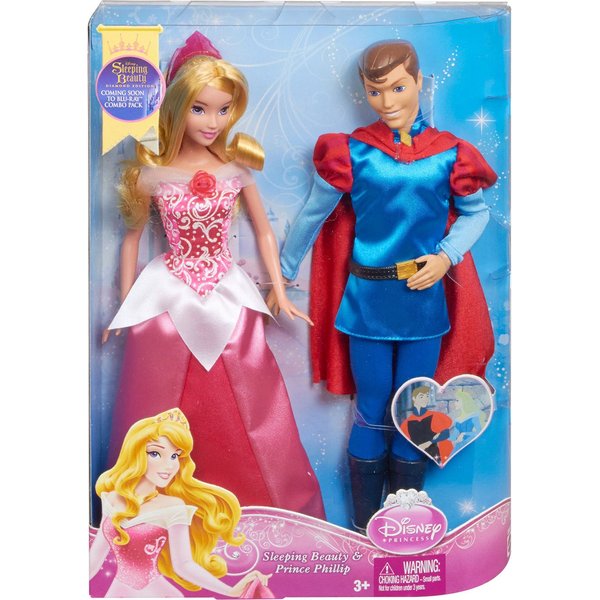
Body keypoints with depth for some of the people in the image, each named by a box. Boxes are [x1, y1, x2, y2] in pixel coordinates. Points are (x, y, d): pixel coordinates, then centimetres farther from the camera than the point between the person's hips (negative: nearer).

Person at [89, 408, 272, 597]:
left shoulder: (173, 507, -15)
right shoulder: (112, 499, -4)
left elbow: (183, 564, -15)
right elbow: (96, 556, 6)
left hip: (153, 592, -3)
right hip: (117, 592, 3)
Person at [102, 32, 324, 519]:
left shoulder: (237, 168, -1)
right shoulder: (152, 174, -4)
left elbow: (264, 232, 8)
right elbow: (132, 236, 7)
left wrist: (281, 294, 4)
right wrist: (125, 307, 8)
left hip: (228, 297, 1)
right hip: (168, 299, 0)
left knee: (247, 414, 9)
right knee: (163, 416, 10)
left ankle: (277, 506, 31)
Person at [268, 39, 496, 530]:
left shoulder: (450, 154, 0)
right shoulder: (352, 152, -3)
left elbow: (475, 213, 11)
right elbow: (313, 215, 3)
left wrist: (447, 255, -8)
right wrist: (283, 275, 9)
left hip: (425, 301, 2)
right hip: (367, 300, -1)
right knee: (372, 412, 9)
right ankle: (366, 527, 30)